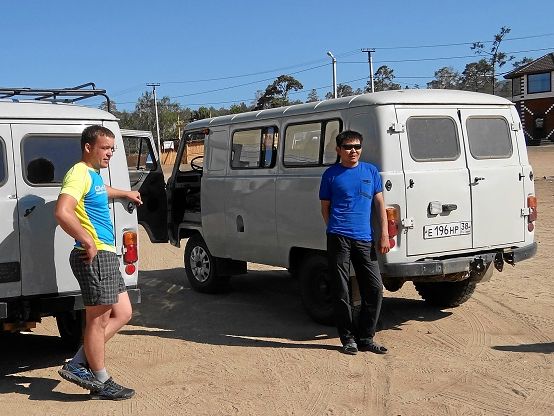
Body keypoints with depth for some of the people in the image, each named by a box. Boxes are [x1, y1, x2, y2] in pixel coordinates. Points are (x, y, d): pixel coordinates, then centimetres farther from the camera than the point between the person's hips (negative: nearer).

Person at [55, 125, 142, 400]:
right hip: (94, 257, -10)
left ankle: (78, 365, 18)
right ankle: (101, 383, 13)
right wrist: (89, 242, -23)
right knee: (99, 320, 0)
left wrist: (125, 193, 57)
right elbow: (62, 212, -29)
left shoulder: (94, 175, 17)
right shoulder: (79, 174, -14)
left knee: (122, 314, 14)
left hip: (106, 256, 10)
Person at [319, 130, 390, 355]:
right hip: (338, 238, -2)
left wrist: (384, 234, 3)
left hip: (364, 239, 3)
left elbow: (380, 204, 12)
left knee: (375, 288, 0)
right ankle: (348, 338, 13)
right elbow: (325, 207, 11)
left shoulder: (371, 171, 13)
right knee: (341, 290, 1)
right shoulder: (331, 174, 6)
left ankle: (366, 338, 13)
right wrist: (334, 231, 3)